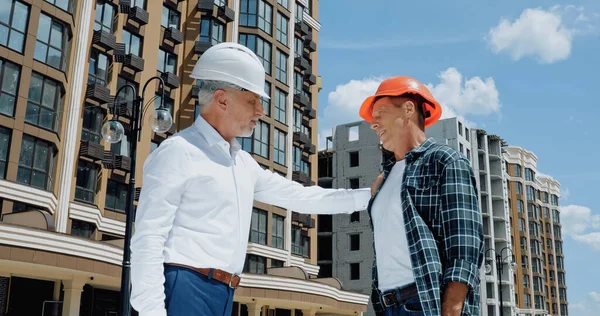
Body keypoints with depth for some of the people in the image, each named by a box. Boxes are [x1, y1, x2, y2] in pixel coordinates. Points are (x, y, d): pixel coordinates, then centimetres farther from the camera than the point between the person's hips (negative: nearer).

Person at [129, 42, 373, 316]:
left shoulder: (243, 162, 16)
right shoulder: (178, 152, -9)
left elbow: (299, 196, 21)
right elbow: (149, 239, -14)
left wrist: (368, 196, 17)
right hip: (186, 288, -8)